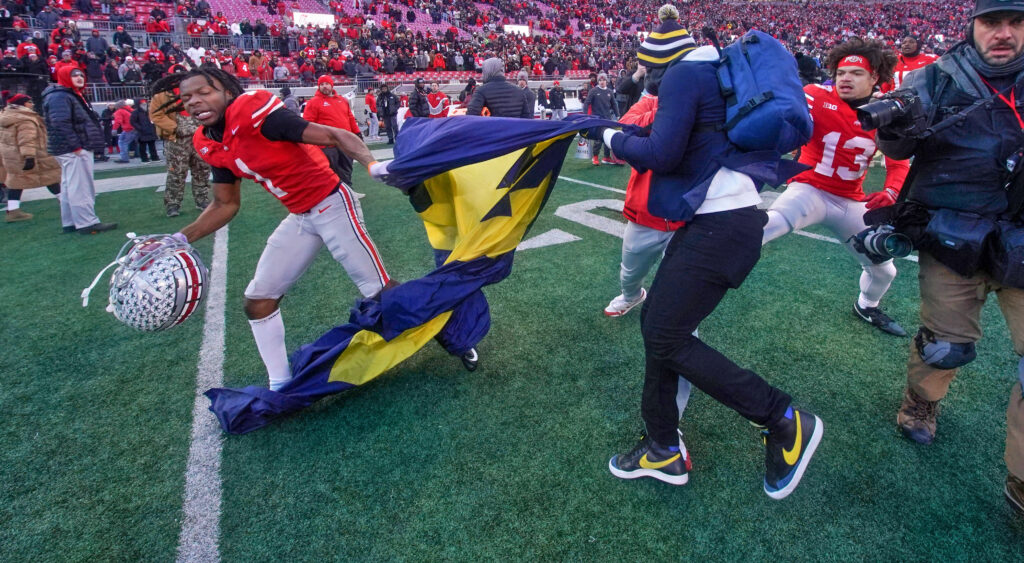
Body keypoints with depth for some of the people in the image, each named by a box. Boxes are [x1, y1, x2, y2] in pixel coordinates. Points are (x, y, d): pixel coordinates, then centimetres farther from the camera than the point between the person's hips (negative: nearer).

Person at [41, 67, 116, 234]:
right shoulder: (59, 97, -13)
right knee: (80, 187, -12)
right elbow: (61, 124, -24)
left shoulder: (73, 95, 22)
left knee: (70, 187, 13)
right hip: (73, 150, -11)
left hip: (79, 148, 11)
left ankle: (71, 222, 18)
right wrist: (75, 146, -26)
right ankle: (87, 223, -12)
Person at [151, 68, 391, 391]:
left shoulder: (252, 110, -19)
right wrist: (182, 239, 4)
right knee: (258, 300, 9)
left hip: (331, 205, -8)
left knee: (379, 292, -7)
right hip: (299, 218, 8)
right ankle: (280, 385, 22)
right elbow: (226, 204, 14)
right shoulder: (209, 145, 5)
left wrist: (372, 165, -39)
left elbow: (331, 136, -24)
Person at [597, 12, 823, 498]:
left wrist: (611, 137, -1)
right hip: (717, 219, 10)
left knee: (667, 337, -8)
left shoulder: (683, 74, -7)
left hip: (720, 225, -10)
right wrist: (638, 138, 15)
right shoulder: (713, 72, 22)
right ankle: (665, 449, 19)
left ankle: (786, 423, 5)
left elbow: (661, 154, -17)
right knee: (656, 322, 10)